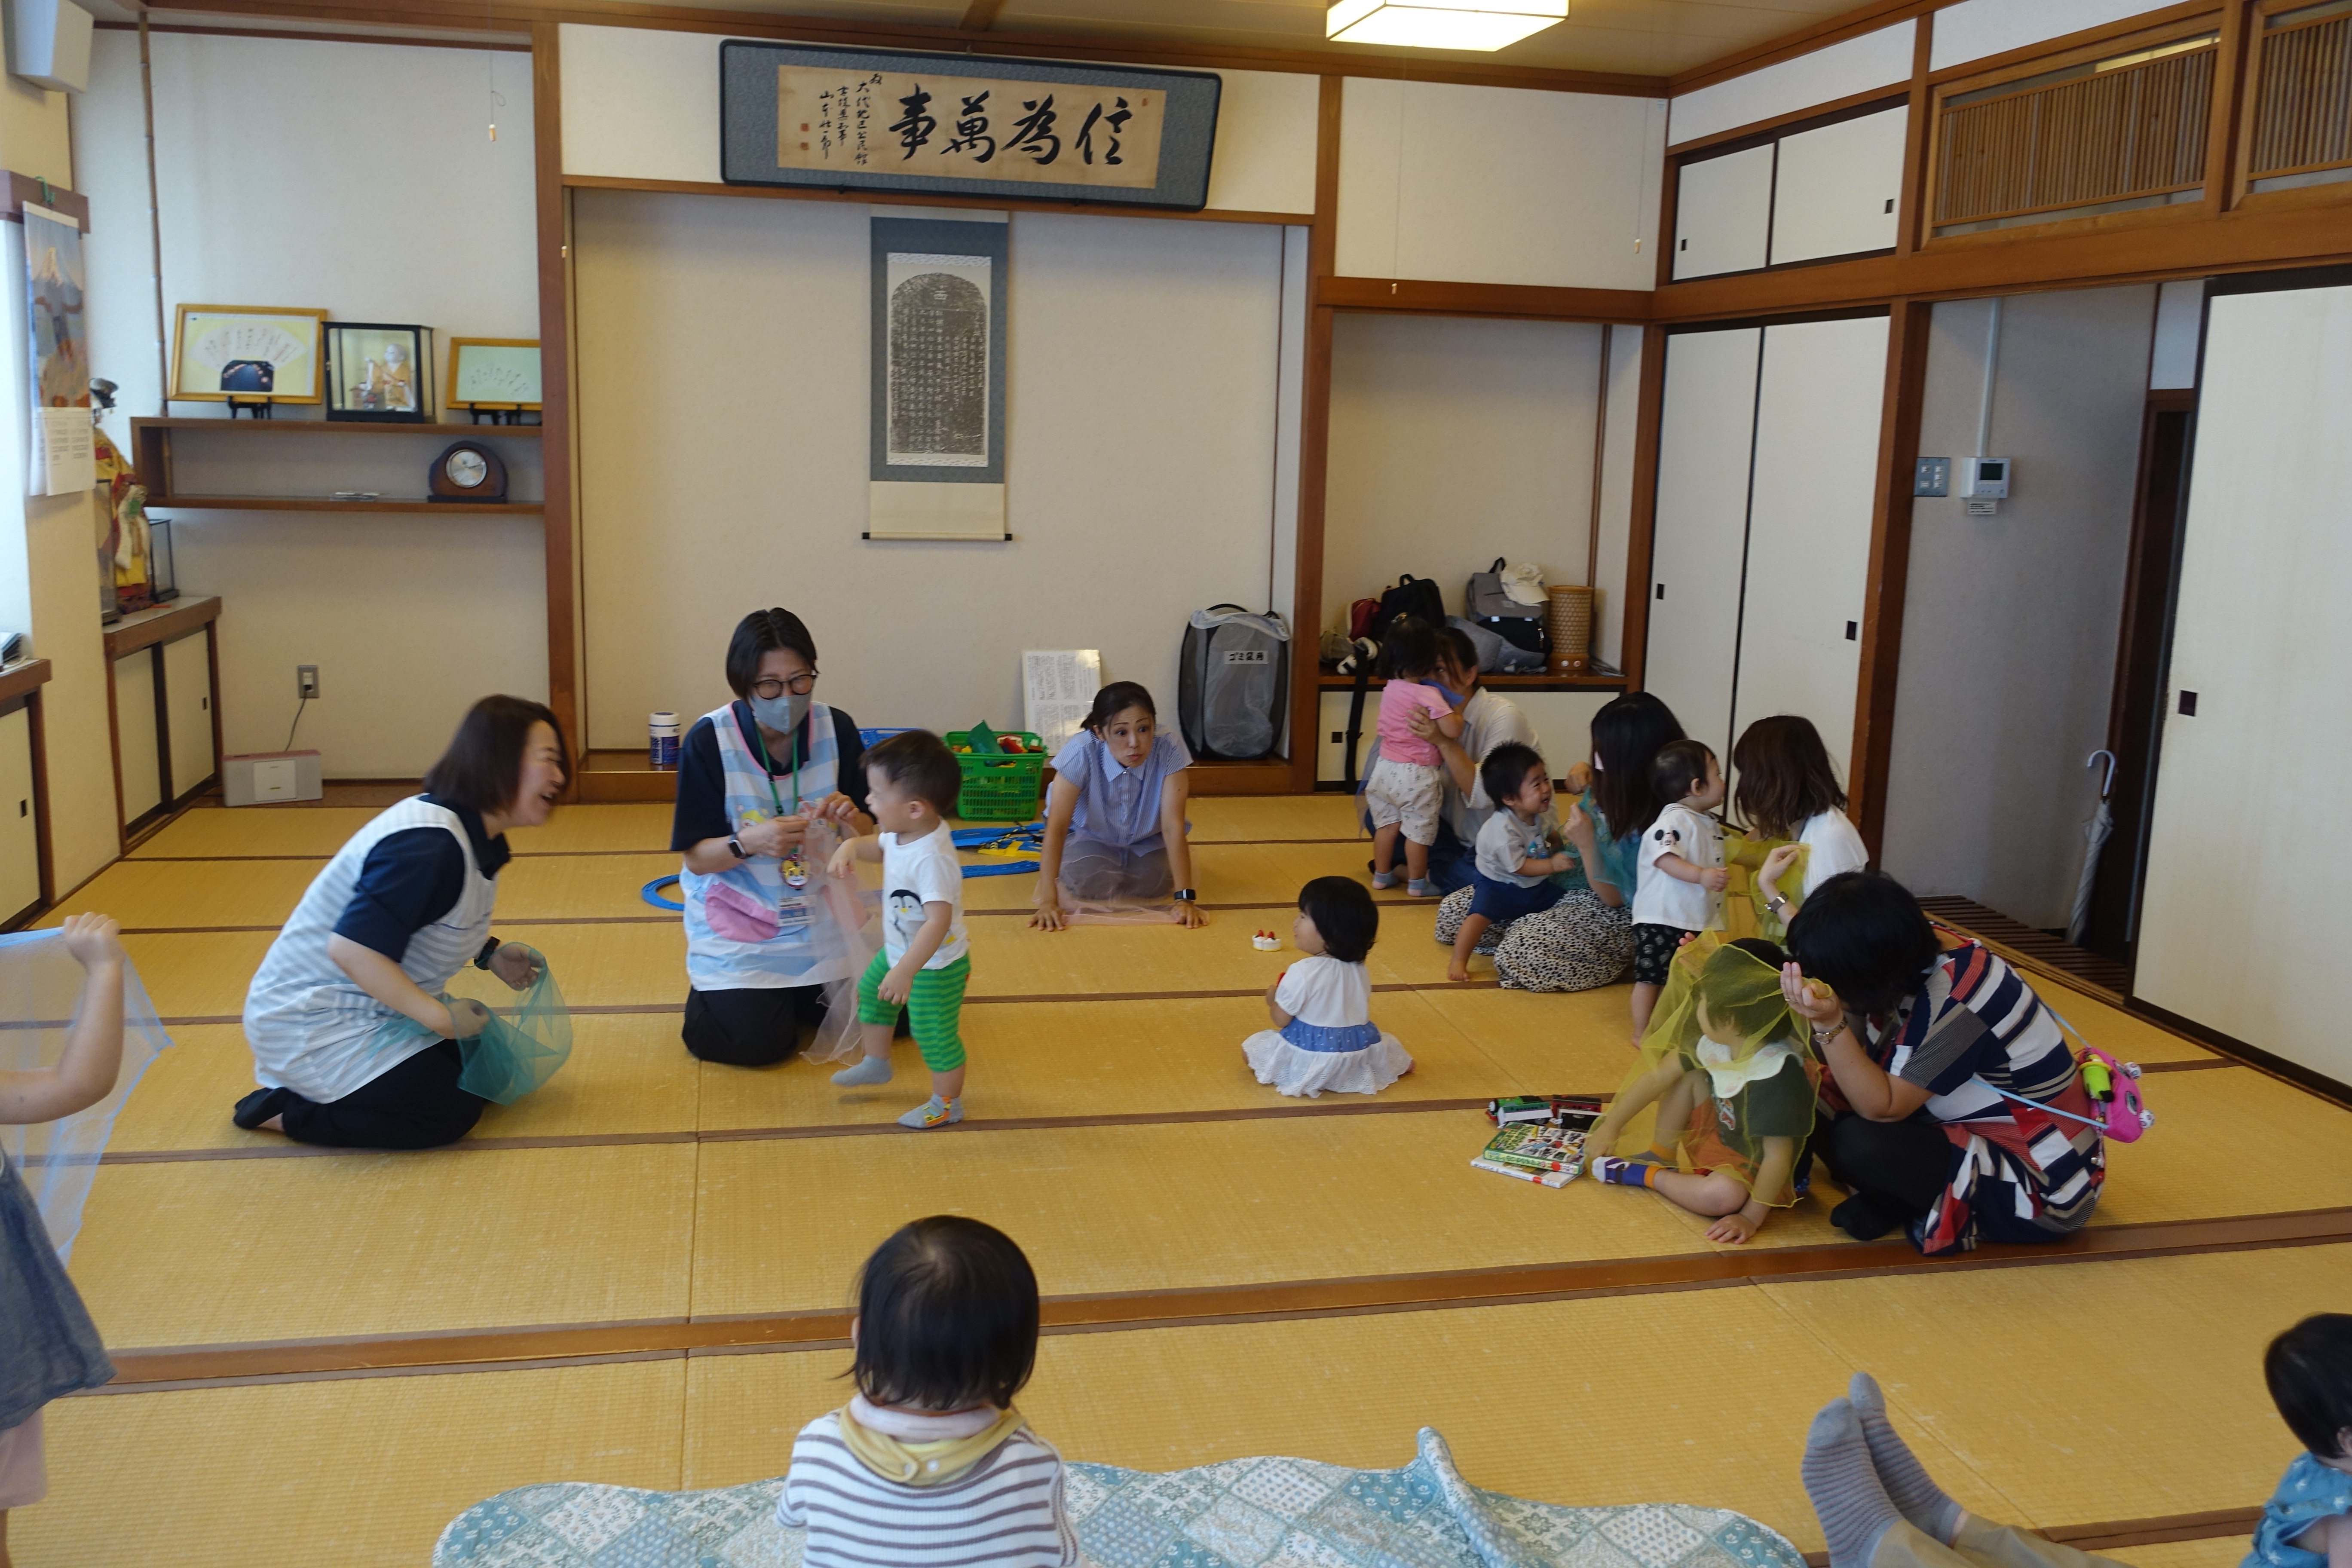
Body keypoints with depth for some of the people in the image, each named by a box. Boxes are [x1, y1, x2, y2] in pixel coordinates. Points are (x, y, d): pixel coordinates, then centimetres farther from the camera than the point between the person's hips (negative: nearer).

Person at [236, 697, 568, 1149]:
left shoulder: (479, 837, 3)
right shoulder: (428, 846, -29)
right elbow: (352, 948, -33)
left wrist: (489, 954, 3)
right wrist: (440, 1017, -28)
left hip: (363, 1010, 10)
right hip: (311, 1027, -10)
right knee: (452, 1110, -15)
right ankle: (284, 1110, -3)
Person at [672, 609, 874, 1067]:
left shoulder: (837, 729, -9)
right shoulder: (708, 741, -17)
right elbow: (696, 857, -13)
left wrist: (853, 821, -25)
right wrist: (749, 843, -34)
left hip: (821, 917, 4)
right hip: (739, 920, -3)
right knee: (758, 1042, -16)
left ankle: (794, 993, 30)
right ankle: (710, 990, 19)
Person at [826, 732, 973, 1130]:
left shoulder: (932, 858, -37)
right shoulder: (903, 834, -9)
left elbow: (939, 921, -41)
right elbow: (881, 846, 15)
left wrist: (906, 971, -42)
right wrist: (852, 846, -7)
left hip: (936, 966, -10)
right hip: (899, 950, 10)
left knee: (934, 1035, 6)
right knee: (870, 992, 28)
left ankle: (947, 1104, 28)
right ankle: (876, 1064, 50)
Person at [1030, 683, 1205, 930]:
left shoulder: (1169, 748, -31)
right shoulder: (1081, 753, -33)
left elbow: (1173, 825, -32)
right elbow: (1056, 825, -36)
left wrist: (1184, 899, -38)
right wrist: (1048, 901, -44)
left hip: (1147, 842, 2)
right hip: (1090, 837, -1)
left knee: (1156, 883, -24)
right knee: (1091, 883, -28)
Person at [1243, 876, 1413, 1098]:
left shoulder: (1302, 973, -22)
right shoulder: (1358, 970, -2)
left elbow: (1281, 1019, -13)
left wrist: (1272, 997, 9)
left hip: (1309, 1059, -6)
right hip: (1360, 1051, 6)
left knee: (1251, 1048, 11)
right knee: (1385, 1041, 38)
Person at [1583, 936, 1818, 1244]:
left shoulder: (1780, 1077, -35)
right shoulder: (1713, 1045, -12)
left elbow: (1778, 1157, -31)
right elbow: (1657, 1077, -1)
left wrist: (1751, 1218, -30)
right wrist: (1610, 1127, 2)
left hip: (1754, 1171, -7)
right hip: (1714, 1142, 7)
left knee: (1724, 1195, -38)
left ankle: (1642, 1175, -12)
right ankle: (1661, 1157, 8)